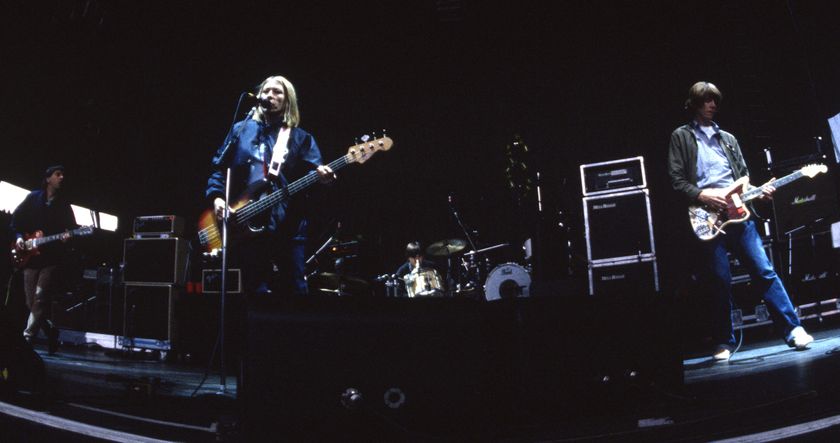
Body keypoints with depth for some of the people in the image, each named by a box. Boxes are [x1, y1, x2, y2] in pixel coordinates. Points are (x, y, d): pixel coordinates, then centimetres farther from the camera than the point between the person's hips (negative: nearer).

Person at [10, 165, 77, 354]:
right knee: (31, 302, 2)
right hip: (30, 256, 2)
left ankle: (27, 339, -17)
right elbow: (16, 218, 12)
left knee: (40, 297, -17)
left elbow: (72, 228, 5)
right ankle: (50, 332, 20)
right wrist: (19, 237, -2)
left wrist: (68, 236, -16)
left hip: (51, 257, -2)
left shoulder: (64, 204, 8)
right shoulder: (33, 197, 8)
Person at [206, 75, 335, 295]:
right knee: (256, 287, 4)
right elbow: (219, 167, 13)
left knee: (295, 287, 1)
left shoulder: (300, 137, 11)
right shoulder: (241, 129, 14)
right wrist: (216, 196, -3)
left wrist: (321, 176, -25)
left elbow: (312, 170, -2)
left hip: (288, 225, -1)